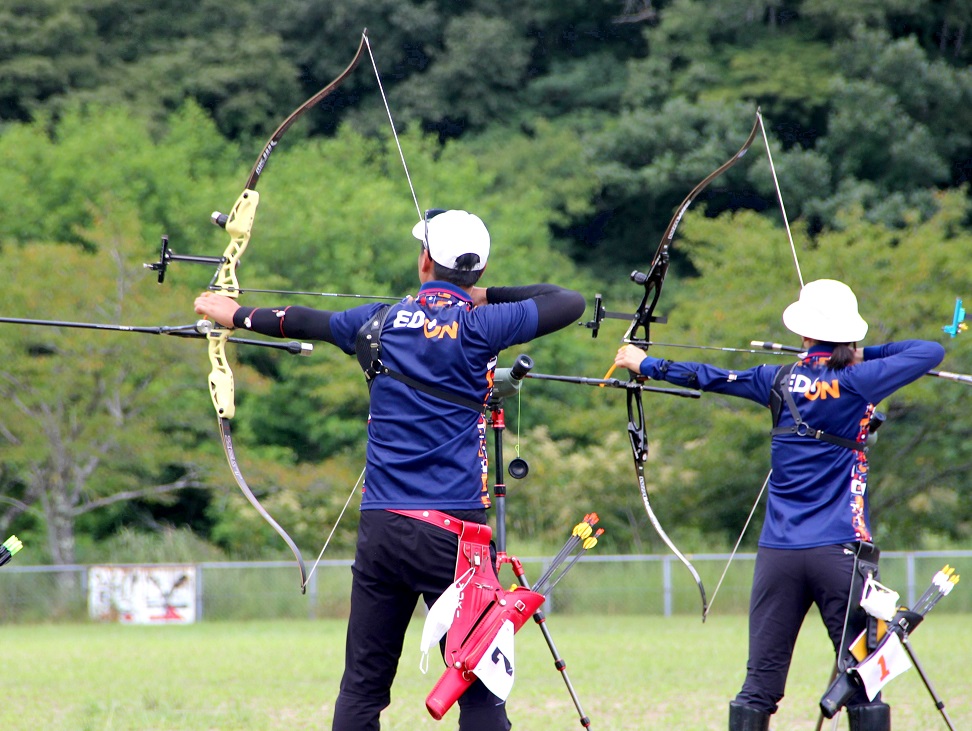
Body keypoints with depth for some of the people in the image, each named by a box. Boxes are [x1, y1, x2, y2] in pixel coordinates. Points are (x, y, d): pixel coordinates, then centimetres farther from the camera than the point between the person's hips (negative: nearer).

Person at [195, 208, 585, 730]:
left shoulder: (381, 322, 8)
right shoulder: (476, 326, -6)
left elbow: (305, 322, 25)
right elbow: (569, 304, 0)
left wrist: (238, 315, 42)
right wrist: (487, 296, 12)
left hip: (380, 529, 4)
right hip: (452, 529, -4)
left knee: (362, 687, 8)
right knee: (479, 689, -4)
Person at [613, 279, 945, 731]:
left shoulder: (782, 381, 5)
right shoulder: (858, 384, -4)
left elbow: (709, 377, 17)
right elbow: (930, 352, 4)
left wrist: (648, 364, 31)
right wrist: (862, 353, 12)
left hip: (779, 554, 3)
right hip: (840, 553, -3)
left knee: (760, 683, 4)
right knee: (863, 684, -2)